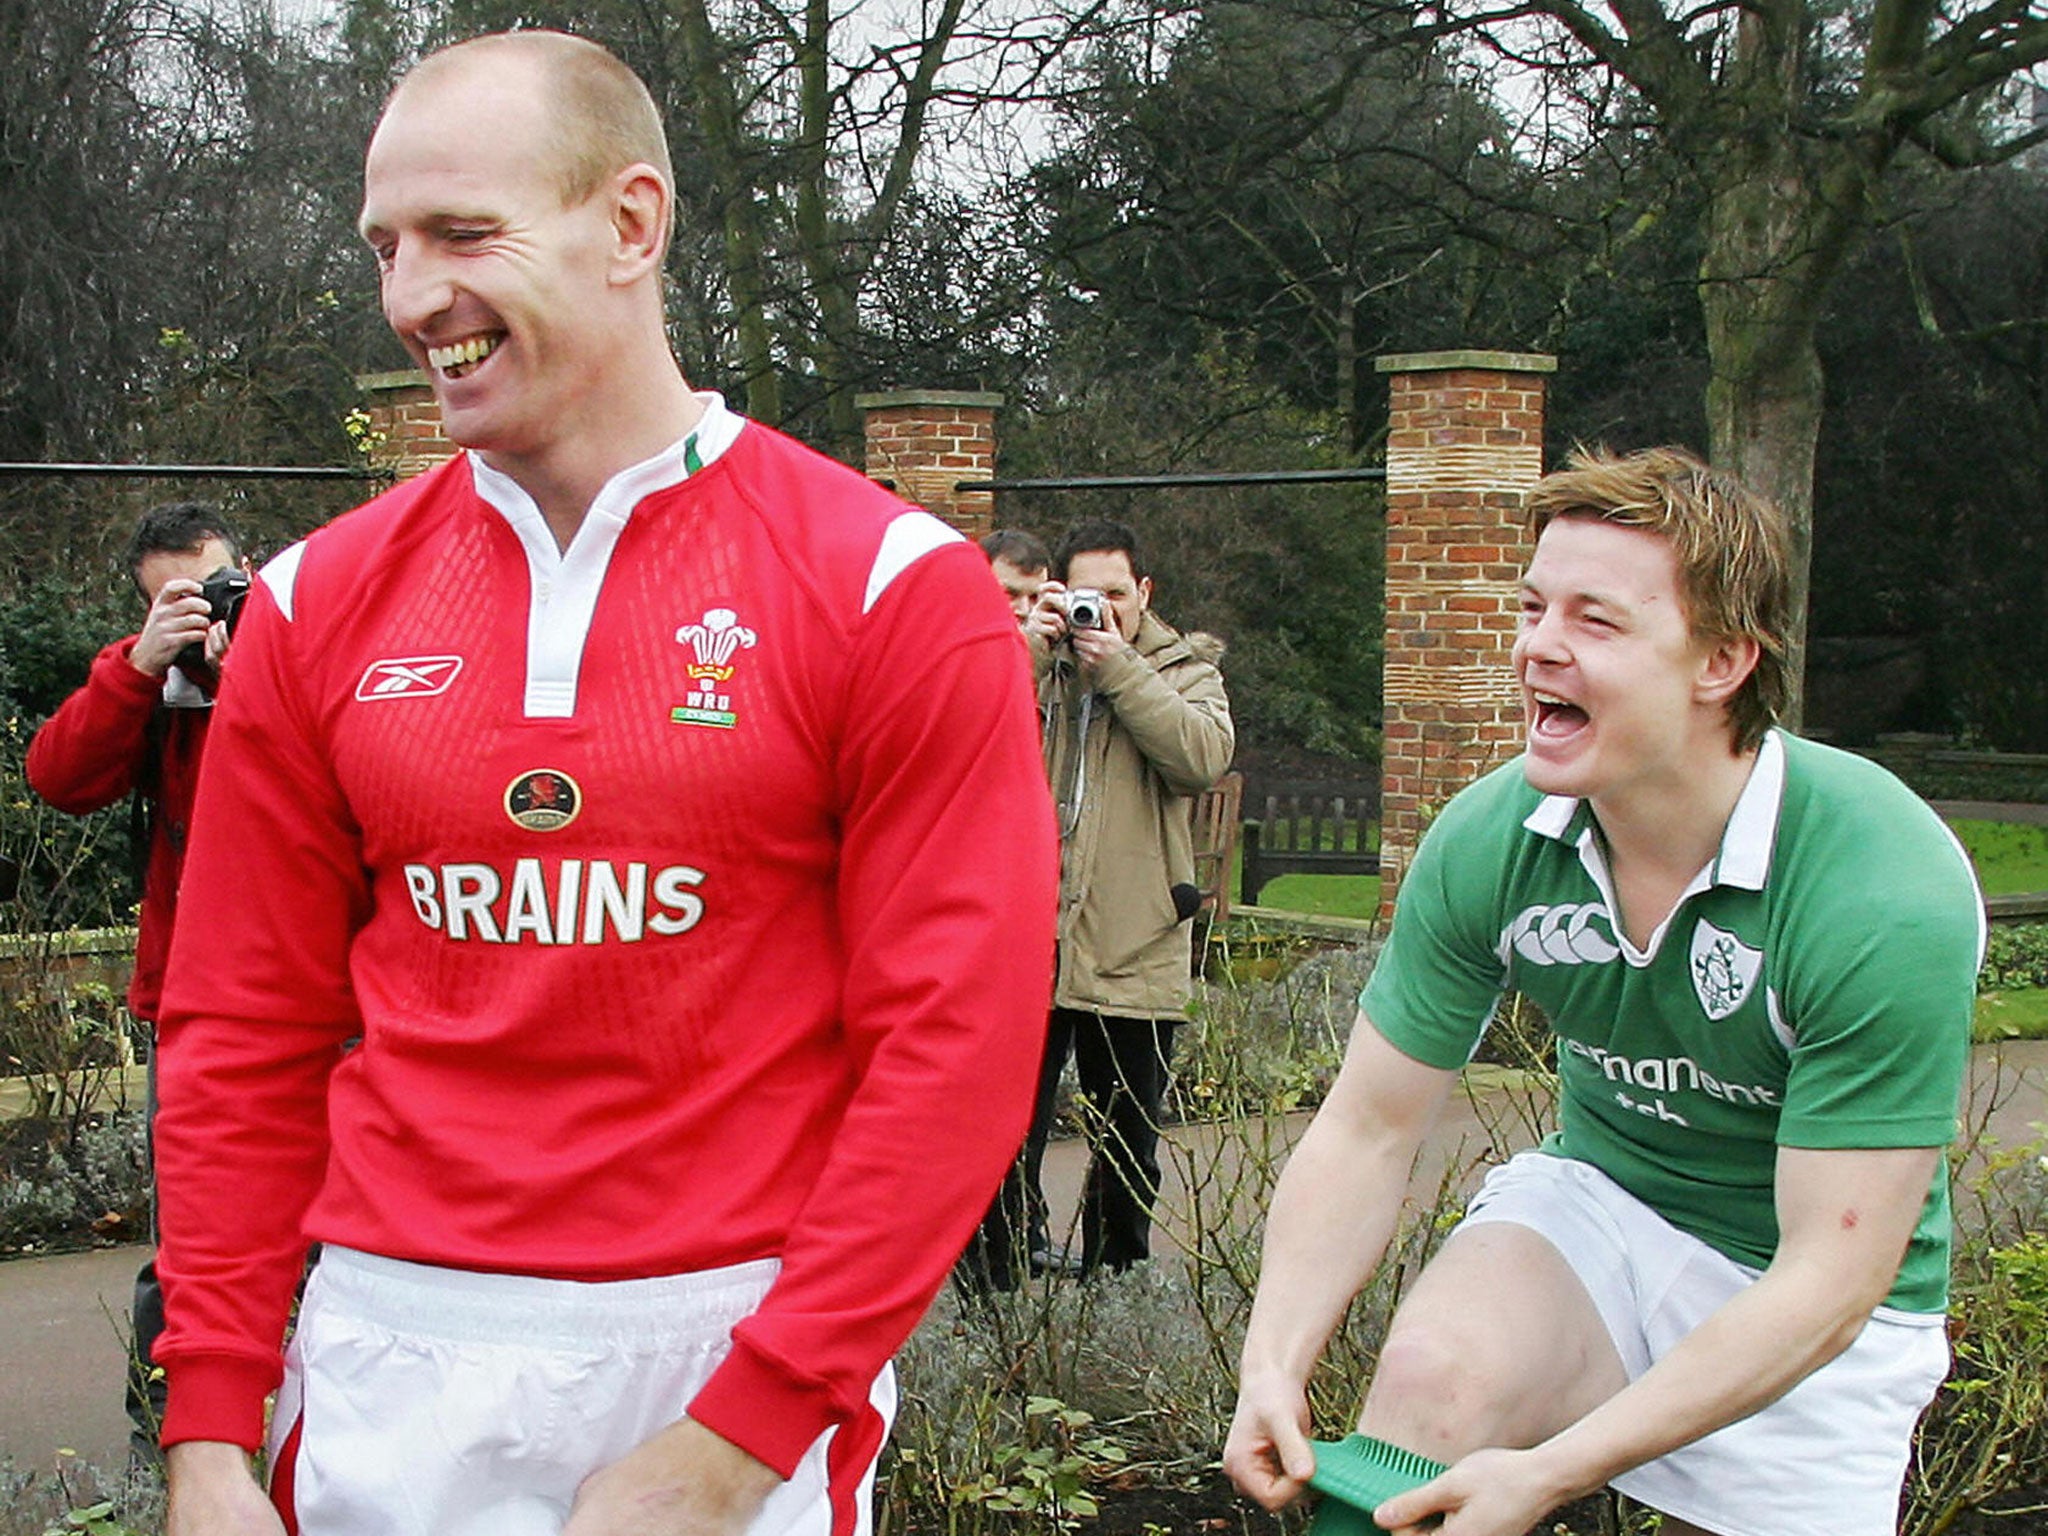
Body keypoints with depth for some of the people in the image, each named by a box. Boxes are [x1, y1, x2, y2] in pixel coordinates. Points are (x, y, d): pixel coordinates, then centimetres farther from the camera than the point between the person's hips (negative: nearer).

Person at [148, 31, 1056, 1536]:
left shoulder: (890, 592, -8)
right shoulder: (323, 603, 4)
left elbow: (956, 1042, -11)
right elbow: (246, 1034, 6)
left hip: (737, 1348, -3)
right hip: (388, 1351, 3)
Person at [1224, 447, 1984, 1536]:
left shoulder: (1890, 892, -27)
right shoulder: (1489, 841, -14)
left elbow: (1825, 1285, -26)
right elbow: (1366, 1130, -6)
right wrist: (1273, 1364, -22)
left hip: (1815, 1323, -1)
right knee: (1431, 1373, -27)